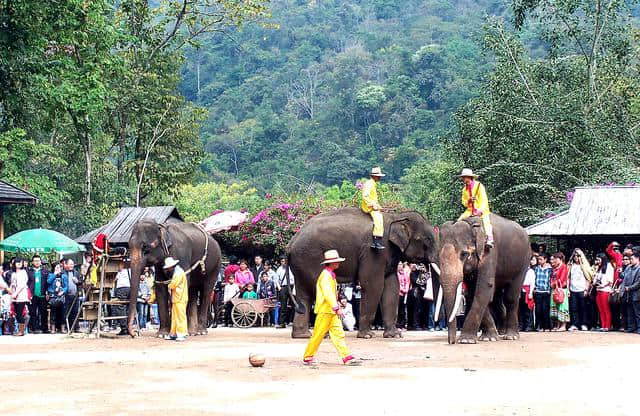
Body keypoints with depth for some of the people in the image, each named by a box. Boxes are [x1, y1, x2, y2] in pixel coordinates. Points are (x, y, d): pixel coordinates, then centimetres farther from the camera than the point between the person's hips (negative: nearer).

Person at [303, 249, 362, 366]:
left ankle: (347, 357, -3)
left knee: (338, 333, 2)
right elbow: (328, 293, -23)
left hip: (332, 311, 10)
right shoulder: (325, 275, -14)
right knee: (318, 334, -2)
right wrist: (336, 308, -28)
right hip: (325, 310, -10)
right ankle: (307, 357, 8)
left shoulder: (330, 275, 17)